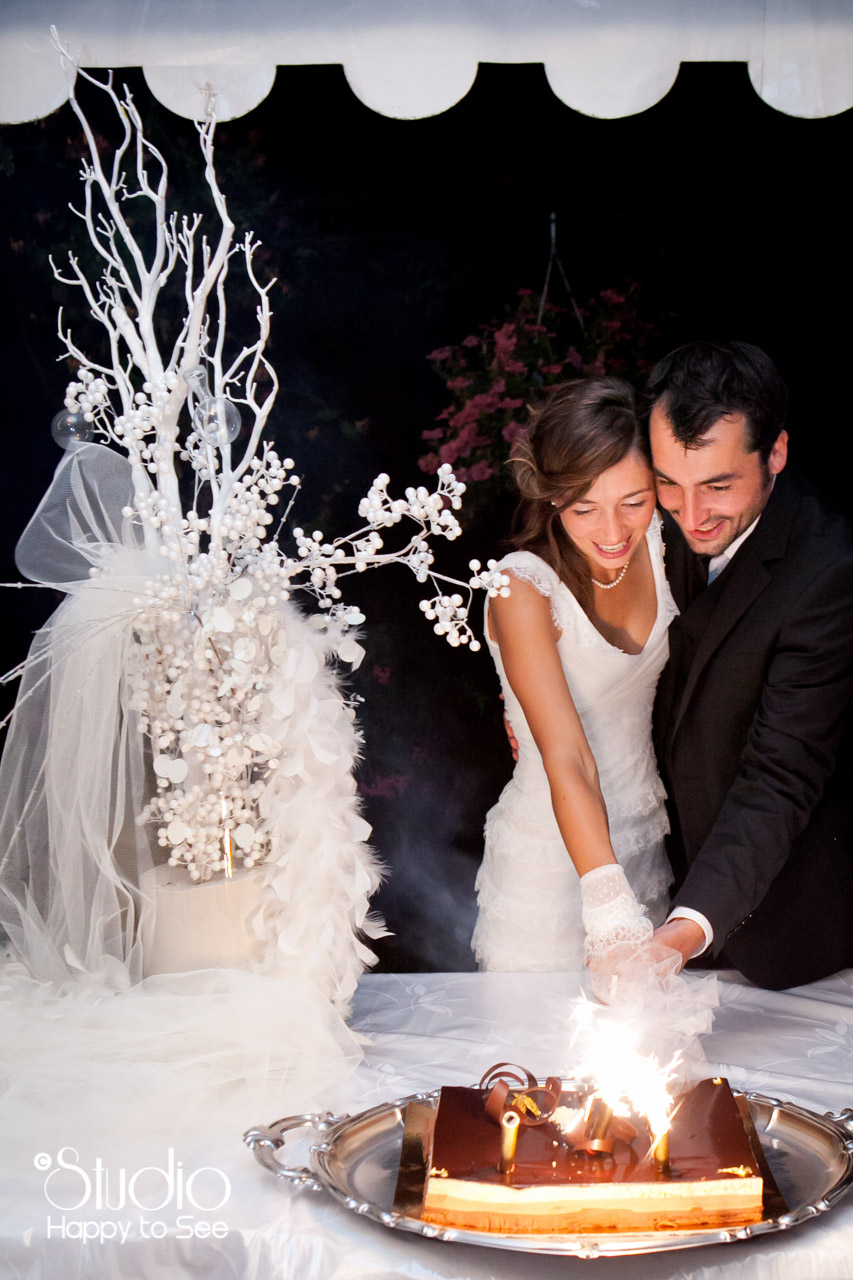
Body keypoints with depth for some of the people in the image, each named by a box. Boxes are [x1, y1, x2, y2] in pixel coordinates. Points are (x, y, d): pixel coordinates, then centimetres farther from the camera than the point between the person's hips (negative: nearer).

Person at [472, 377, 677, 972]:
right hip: (554, 857, -5)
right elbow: (567, 762, -31)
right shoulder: (523, 588, -24)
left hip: (649, 834, 5)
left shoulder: (657, 541, -8)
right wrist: (611, 903, -43)